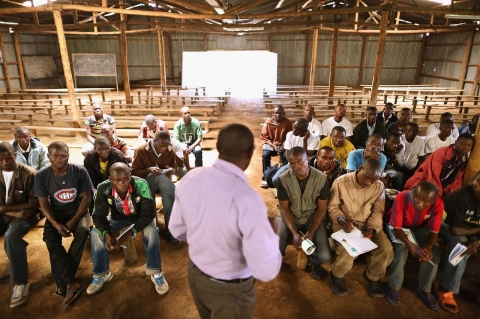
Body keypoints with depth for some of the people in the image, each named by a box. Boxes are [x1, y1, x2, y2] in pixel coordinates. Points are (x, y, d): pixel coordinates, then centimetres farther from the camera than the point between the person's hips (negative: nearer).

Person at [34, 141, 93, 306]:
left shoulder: (79, 171, -12)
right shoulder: (41, 176, -8)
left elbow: (86, 198, -10)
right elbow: (44, 204, -6)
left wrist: (73, 221, -19)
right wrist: (56, 224, -21)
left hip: (77, 209, -1)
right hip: (56, 212, 1)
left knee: (82, 230, -31)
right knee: (50, 238, -28)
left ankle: (63, 281, -21)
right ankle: (70, 282, -28)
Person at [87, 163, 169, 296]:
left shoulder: (141, 185, -36)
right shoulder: (103, 188, -28)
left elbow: (148, 214, -32)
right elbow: (98, 215, -18)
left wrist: (128, 233, -40)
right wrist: (107, 234, -38)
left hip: (140, 217, -3)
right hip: (118, 217, 3)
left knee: (151, 231, -31)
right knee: (96, 233, -18)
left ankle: (156, 273, -11)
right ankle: (101, 273, 5)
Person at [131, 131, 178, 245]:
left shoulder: (170, 151, 1)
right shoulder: (141, 150, -8)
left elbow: (173, 169, 15)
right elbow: (134, 172, -5)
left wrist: (171, 171, -11)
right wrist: (148, 170, -23)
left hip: (164, 182, 2)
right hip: (146, 181, -2)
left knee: (169, 196, -36)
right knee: (161, 177, -37)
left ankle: (171, 230, -24)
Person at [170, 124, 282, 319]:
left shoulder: (190, 178, -14)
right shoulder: (247, 199, -34)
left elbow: (177, 230, 0)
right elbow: (266, 270, -30)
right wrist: (271, 235, -11)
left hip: (195, 274, 5)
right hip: (230, 288, -5)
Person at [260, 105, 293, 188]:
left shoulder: (288, 122, -4)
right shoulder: (268, 122, -5)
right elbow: (264, 137, -4)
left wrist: (283, 146, -19)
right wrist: (272, 145, -17)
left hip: (283, 144, 0)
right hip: (270, 144, 0)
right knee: (265, 155, -30)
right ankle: (265, 178, -18)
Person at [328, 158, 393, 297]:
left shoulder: (379, 186, -5)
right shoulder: (341, 182, -14)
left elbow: (378, 211, 1)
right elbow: (332, 207, -7)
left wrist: (372, 228, -16)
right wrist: (341, 221, -25)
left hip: (367, 224, 4)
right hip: (345, 223, -3)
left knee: (386, 249, -17)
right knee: (347, 252, -28)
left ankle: (372, 276, 17)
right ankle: (336, 276, 9)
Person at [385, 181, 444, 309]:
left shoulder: (438, 203, -25)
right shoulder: (401, 198, -35)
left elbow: (434, 231, -18)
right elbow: (396, 227, -30)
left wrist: (428, 247, -38)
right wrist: (409, 244, -48)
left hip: (419, 228, 4)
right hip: (398, 228, -3)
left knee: (435, 251, -17)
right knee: (401, 249, -28)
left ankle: (425, 288, 7)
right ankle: (394, 287, -5)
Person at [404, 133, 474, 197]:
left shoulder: (464, 162, 6)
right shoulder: (442, 152, -11)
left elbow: (457, 182, 3)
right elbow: (434, 176, -18)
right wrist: (437, 195, -22)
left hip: (439, 190, 6)